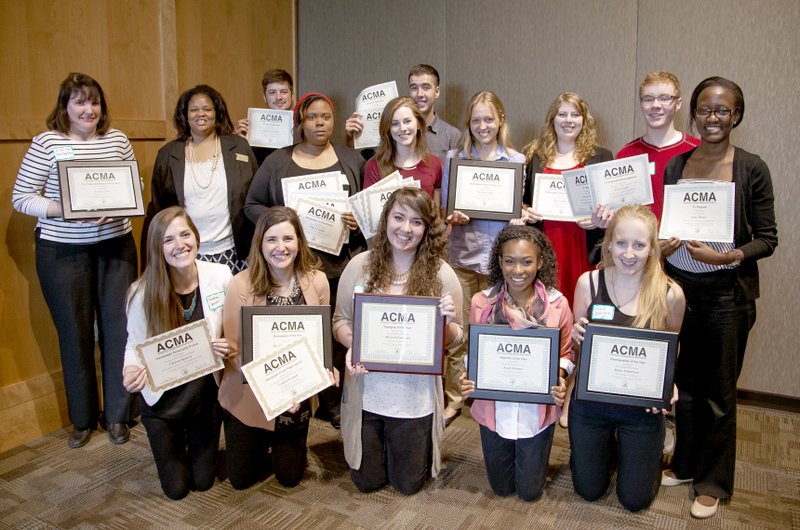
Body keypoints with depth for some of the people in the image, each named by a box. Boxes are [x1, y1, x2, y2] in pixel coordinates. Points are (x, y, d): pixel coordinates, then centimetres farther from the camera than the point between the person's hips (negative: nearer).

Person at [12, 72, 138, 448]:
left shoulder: (118, 140, 5)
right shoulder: (46, 143, -3)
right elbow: (21, 198, -2)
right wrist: (63, 209, -18)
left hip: (116, 246, 2)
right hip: (62, 251, -2)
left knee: (118, 326, 3)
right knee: (74, 332, 7)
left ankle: (118, 414, 20)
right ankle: (83, 418, 26)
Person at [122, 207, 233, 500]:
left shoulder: (220, 276, -15)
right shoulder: (143, 292, -19)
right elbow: (135, 344, -7)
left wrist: (228, 346, -25)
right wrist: (131, 371, -28)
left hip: (205, 393, 1)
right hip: (161, 398, -1)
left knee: (203, 481, 15)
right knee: (176, 489, 13)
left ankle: (201, 449, 48)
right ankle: (174, 448, 45)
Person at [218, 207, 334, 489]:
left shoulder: (317, 281, -12)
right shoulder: (241, 284, -20)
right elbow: (233, 350, -14)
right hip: (249, 398, -1)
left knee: (290, 477, 14)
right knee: (241, 478, 13)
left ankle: (283, 447, 45)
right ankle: (263, 445, 43)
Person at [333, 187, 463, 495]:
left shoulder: (441, 274, -10)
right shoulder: (360, 265, -8)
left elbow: (454, 341, -3)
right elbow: (340, 320, 0)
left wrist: (447, 322, -26)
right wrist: (352, 344, -21)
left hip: (415, 398, -1)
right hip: (365, 394, 1)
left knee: (408, 484, 17)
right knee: (366, 482, 19)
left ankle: (422, 447, 47)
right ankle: (377, 446, 50)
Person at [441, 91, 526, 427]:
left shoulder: (516, 160, 7)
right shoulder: (454, 158, 7)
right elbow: (444, 206, 7)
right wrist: (454, 217, -14)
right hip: (462, 254, 0)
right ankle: (453, 399, 18)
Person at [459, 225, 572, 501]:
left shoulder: (557, 304, -12)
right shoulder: (482, 302, -11)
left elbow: (566, 353, -2)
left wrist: (560, 378, -21)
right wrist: (467, 379, -18)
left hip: (538, 411, -1)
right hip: (494, 409, 1)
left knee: (530, 491, 16)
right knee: (501, 487, 19)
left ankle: (532, 458, 47)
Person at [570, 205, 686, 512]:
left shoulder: (670, 294, -15)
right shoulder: (588, 282, -13)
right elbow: (576, 343, 0)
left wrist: (667, 385, -15)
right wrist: (576, 334, -23)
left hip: (642, 406, -1)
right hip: (590, 399, 1)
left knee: (635, 499, 15)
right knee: (588, 491, 17)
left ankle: (651, 452, 44)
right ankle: (608, 447, 46)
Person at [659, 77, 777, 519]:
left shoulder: (752, 169, -6)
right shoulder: (675, 165, 5)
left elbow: (767, 238, -5)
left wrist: (728, 257, -21)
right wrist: (659, 246, -9)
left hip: (727, 293, -3)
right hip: (679, 287, 3)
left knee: (718, 392, 8)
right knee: (684, 383, 13)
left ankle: (712, 482, 25)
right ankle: (685, 464, 33)